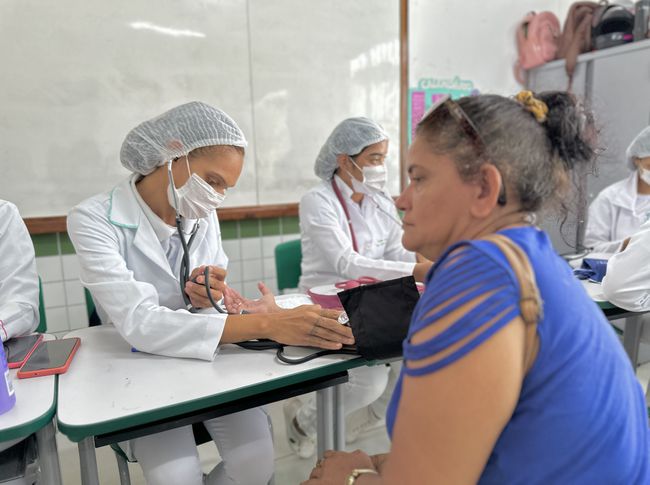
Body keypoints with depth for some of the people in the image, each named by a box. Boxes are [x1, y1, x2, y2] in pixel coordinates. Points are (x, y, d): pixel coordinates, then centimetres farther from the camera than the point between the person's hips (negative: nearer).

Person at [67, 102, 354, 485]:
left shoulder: (204, 216, -3)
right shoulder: (94, 220, -17)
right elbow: (139, 323, -31)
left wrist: (208, 300, -18)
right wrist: (265, 324, -40)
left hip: (210, 361, 3)